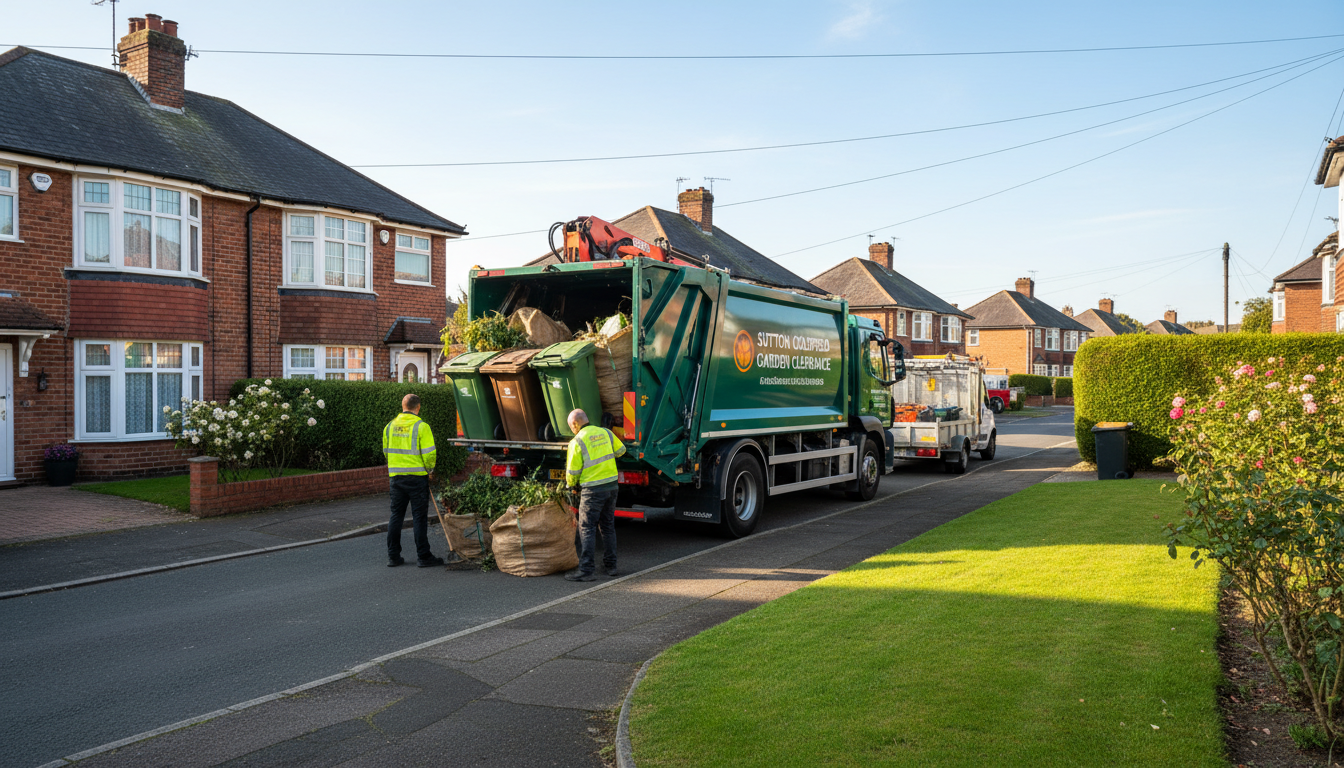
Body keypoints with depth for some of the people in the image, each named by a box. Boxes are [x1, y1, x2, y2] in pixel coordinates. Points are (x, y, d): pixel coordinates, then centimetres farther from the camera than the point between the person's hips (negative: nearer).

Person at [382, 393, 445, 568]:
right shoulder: (421, 426, -11)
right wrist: (429, 469, 4)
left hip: (395, 476, 5)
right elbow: (429, 454, -14)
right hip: (417, 476, -5)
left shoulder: (390, 426, 7)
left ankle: (393, 556, 16)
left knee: (396, 516, 12)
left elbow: (386, 451, 14)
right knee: (419, 516, 0)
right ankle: (423, 556, 4)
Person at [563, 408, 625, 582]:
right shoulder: (605, 433, 6)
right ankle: (610, 566, 22)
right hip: (611, 485, 6)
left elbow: (572, 472, -7)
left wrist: (570, 484, 14)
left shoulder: (577, 442, -11)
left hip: (593, 490, -6)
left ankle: (586, 570, -4)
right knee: (608, 526, 16)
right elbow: (620, 450, 20)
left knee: (587, 528, -2)